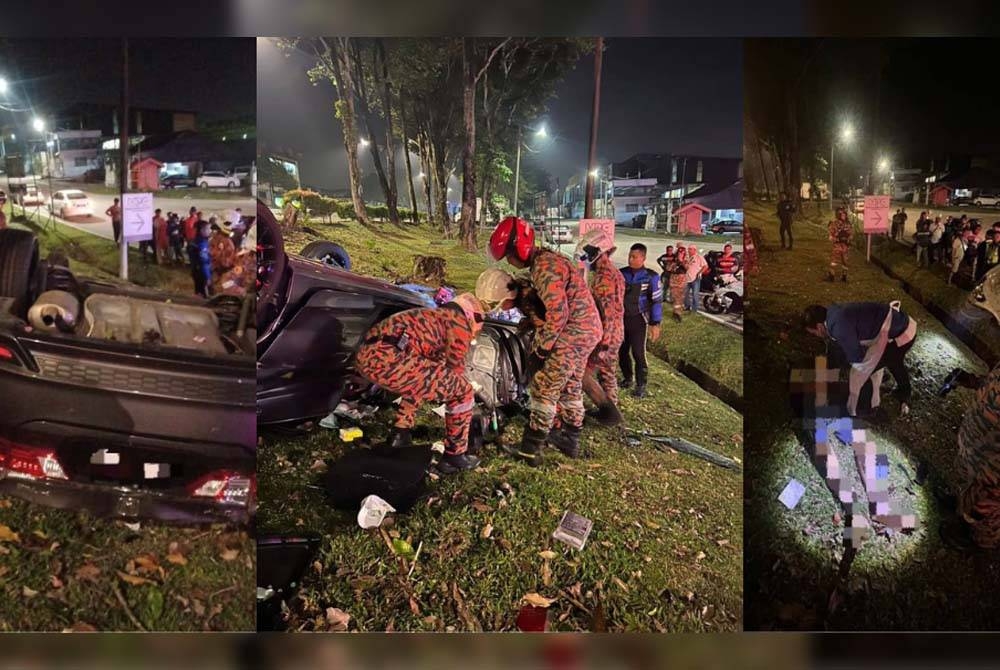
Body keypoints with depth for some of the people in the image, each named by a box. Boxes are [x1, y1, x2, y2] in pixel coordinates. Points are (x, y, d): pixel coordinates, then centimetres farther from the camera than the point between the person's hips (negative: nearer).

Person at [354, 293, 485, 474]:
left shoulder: (432, 316, 38)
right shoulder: (460, 321, 13)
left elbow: (437, 365, 50)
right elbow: (455, 369, 19)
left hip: (366, 356, 9)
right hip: (390, 359, -9)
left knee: (418, 382, 39)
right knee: (463, 391, 7)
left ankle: (400, 436, 34)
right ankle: (454, 456, 16)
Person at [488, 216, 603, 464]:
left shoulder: (544, 267, -21)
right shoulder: (546, 260, 11)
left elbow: (557, 314, -26)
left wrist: (540, 349, -19)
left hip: (572, 334, -10)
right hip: (587, 331, 10)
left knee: (544, 389, -4)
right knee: (571, 386, 21)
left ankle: (530, 449, 1)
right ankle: (570, 440, 33)